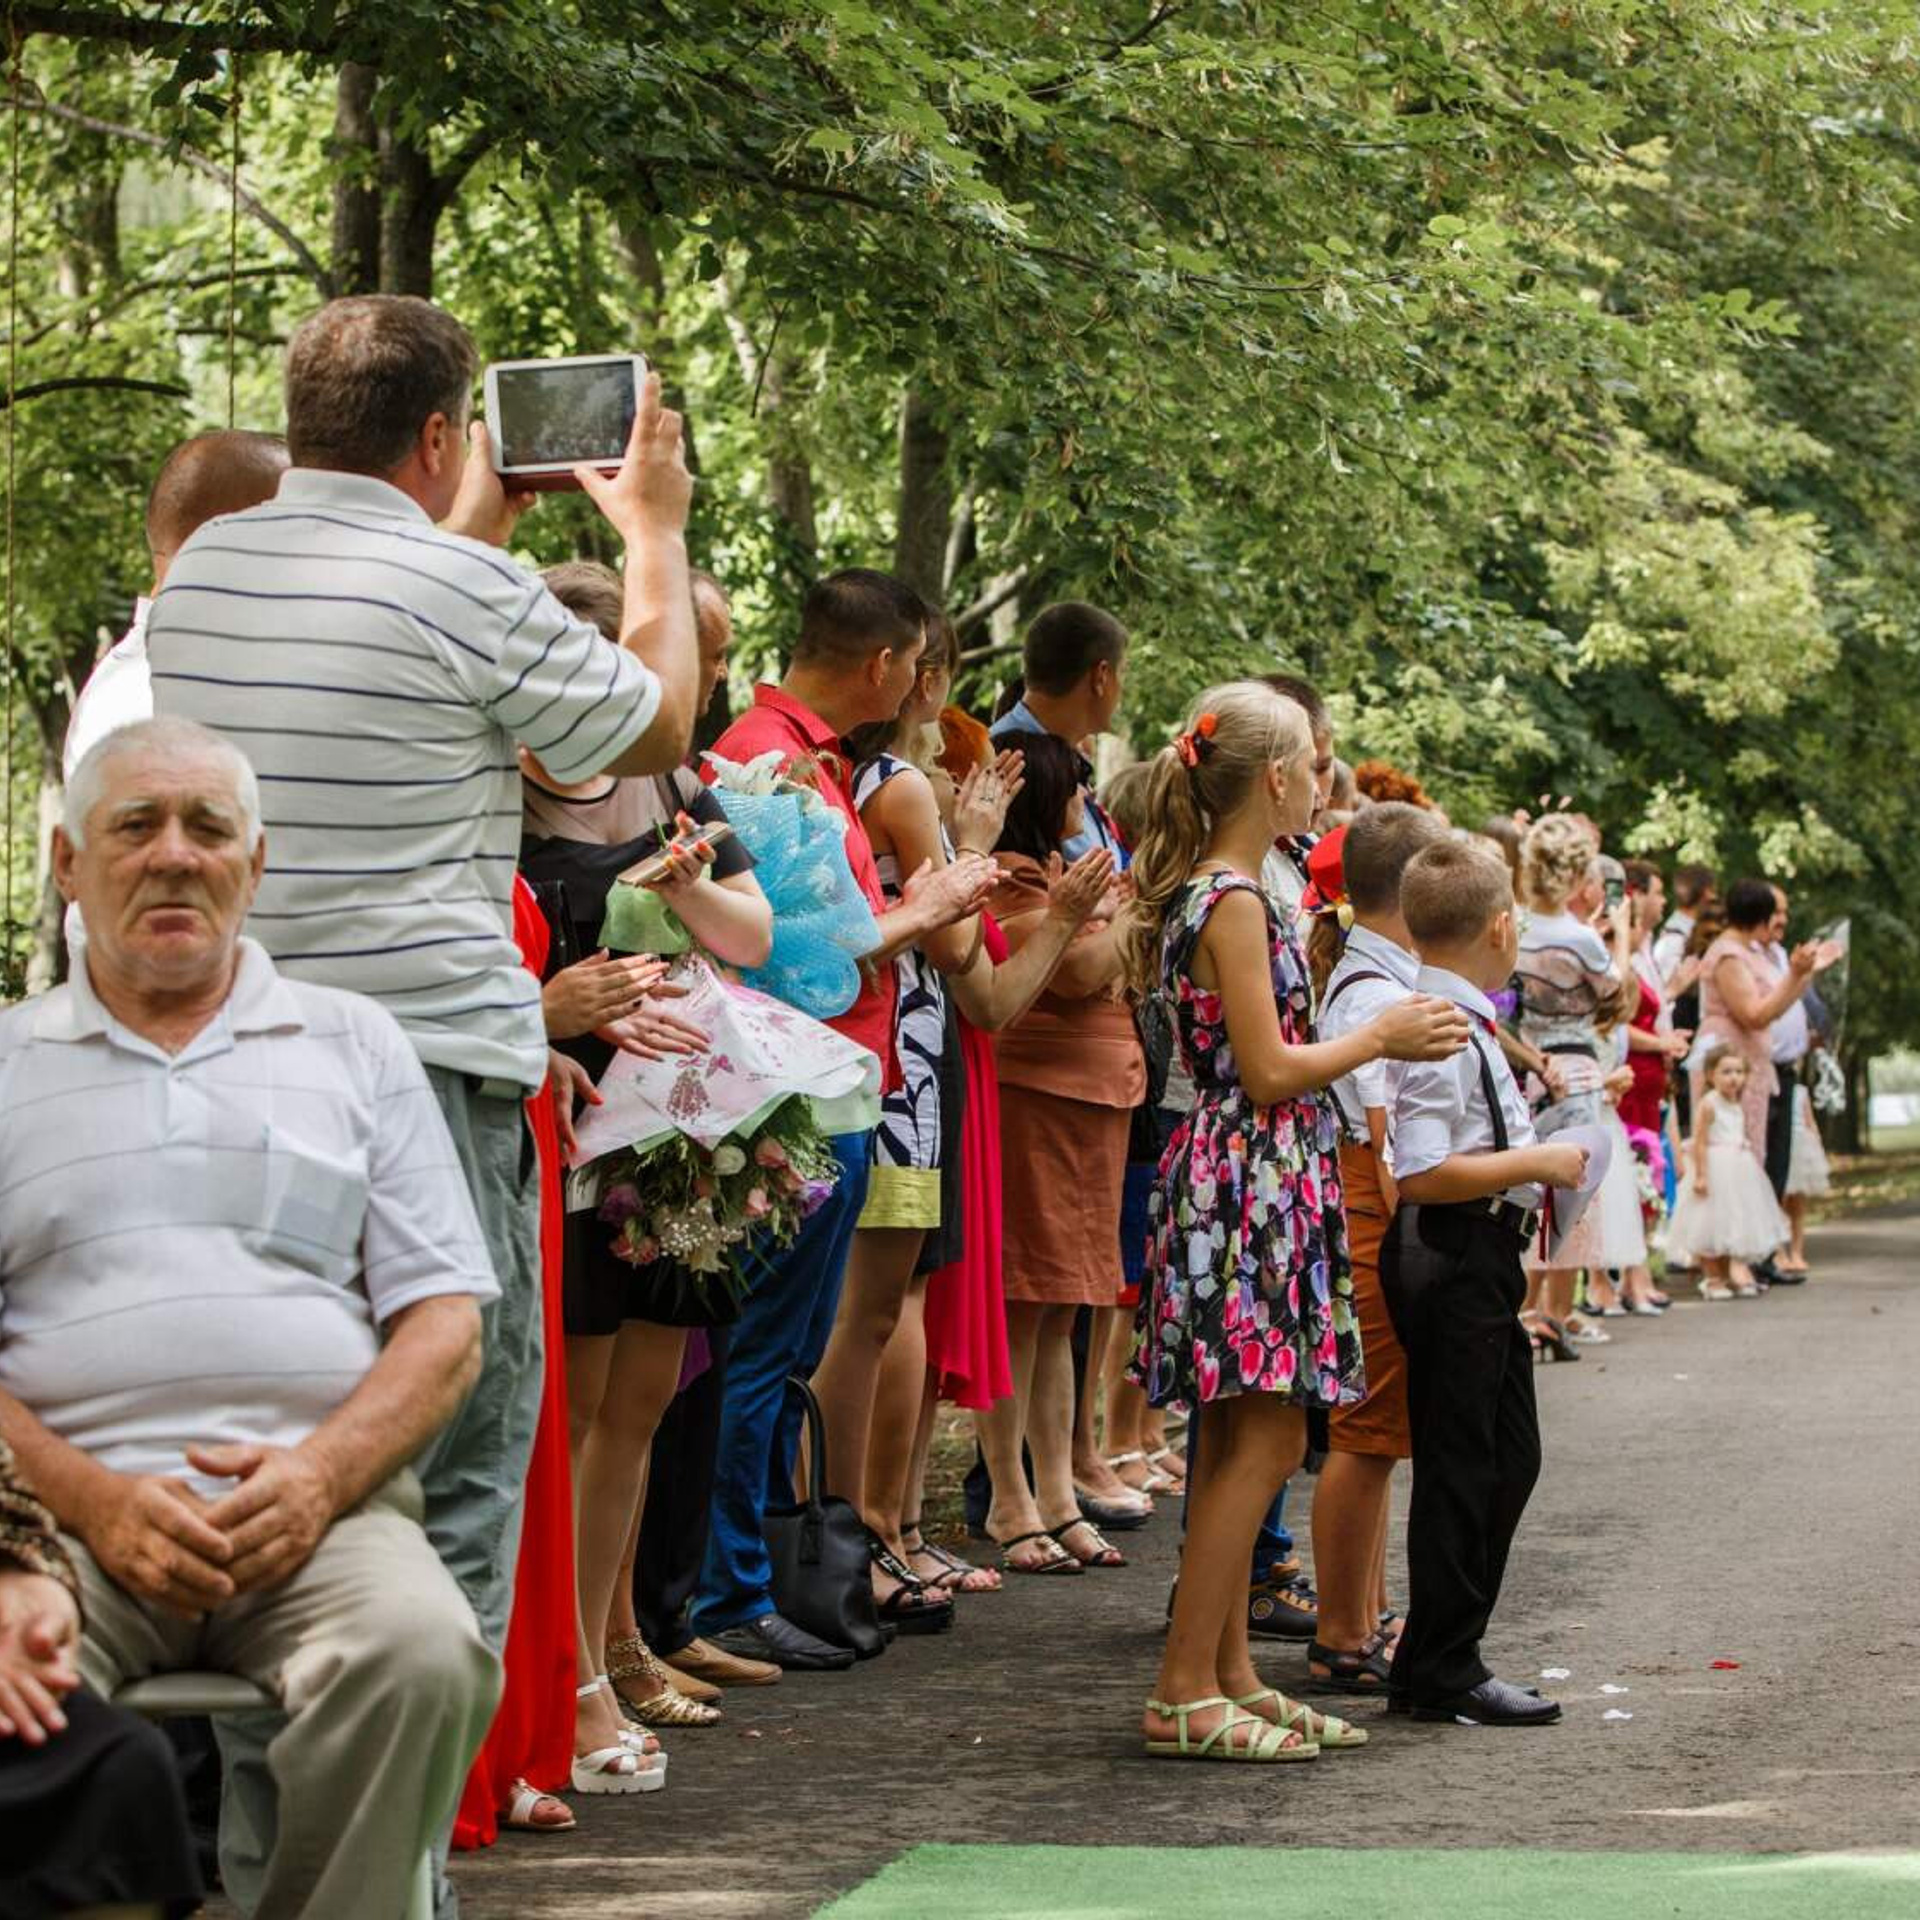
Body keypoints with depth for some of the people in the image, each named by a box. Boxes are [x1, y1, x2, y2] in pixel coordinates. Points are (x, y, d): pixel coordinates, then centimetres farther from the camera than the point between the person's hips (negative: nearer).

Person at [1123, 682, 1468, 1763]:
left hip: (1250, 1187, 10)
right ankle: (1186, 1694, -8)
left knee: (1241, 1440, 12)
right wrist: (1380, 1038, -4)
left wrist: (1377, 1034, 21)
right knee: (1264, 1440, -9)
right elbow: (1270, 1072, -17)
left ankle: (1231, 1679, 16)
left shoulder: (1204, 894, 15)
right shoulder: (1236, 902, -15)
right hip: (1252, 1180, -10)